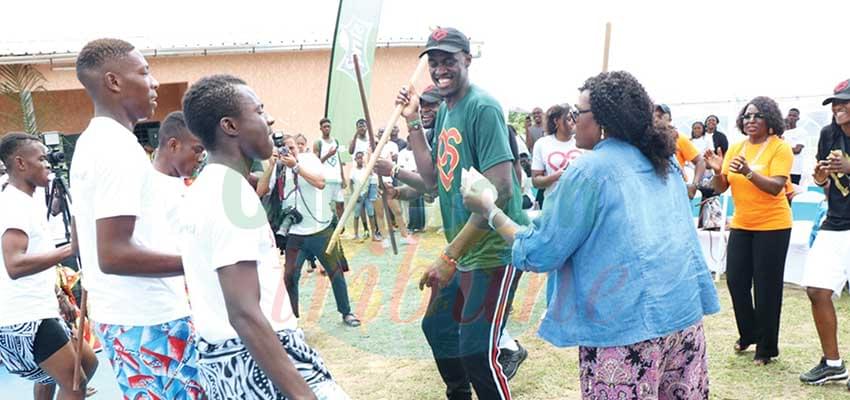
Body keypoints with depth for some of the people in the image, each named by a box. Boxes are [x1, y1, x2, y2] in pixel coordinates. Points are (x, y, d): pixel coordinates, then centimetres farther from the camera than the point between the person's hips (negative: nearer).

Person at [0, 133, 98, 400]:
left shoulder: (29, 201, 15)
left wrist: (58, 295, 23)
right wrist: (69, 249, -32)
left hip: (38, 313, 10)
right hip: (24, 319, -10)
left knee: (88, 363, 19)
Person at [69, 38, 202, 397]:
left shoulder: (90, 143, 12)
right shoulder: (119, 148, -19)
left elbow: (88, 241, 20)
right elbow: (113, 255, -26)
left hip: (116, 313, 10)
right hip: (146, 320, -10)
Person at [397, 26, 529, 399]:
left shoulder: (482, 107, -16)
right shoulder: (444, 110, 11)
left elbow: (500, 190, -24)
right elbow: (433, 178, 13)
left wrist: (449, 255, -25)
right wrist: (413, 122, 4)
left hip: (494, 251, -9)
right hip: (463, 251, 9)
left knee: (476, 350, -10)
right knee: (437, 327, 21)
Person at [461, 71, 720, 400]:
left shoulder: (590, 169, -10)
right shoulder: (664, 163, 11)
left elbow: (540, 254, -9)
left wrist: (489, 209, 3)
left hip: (626, 326, -7)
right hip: (685, 313, 7)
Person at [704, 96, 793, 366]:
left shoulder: (780, 148, -9)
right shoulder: (735, 148, 6)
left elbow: (776, 187, -20)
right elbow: (720, 188, 5)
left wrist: (748, 172, -34)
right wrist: (718, 171, -15)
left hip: (772, 226, -5)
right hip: (740, 224, 5)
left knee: (766, 287, 1)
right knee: (735, 280, 5)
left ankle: (767, 348, 15)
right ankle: (748, 333, 28)